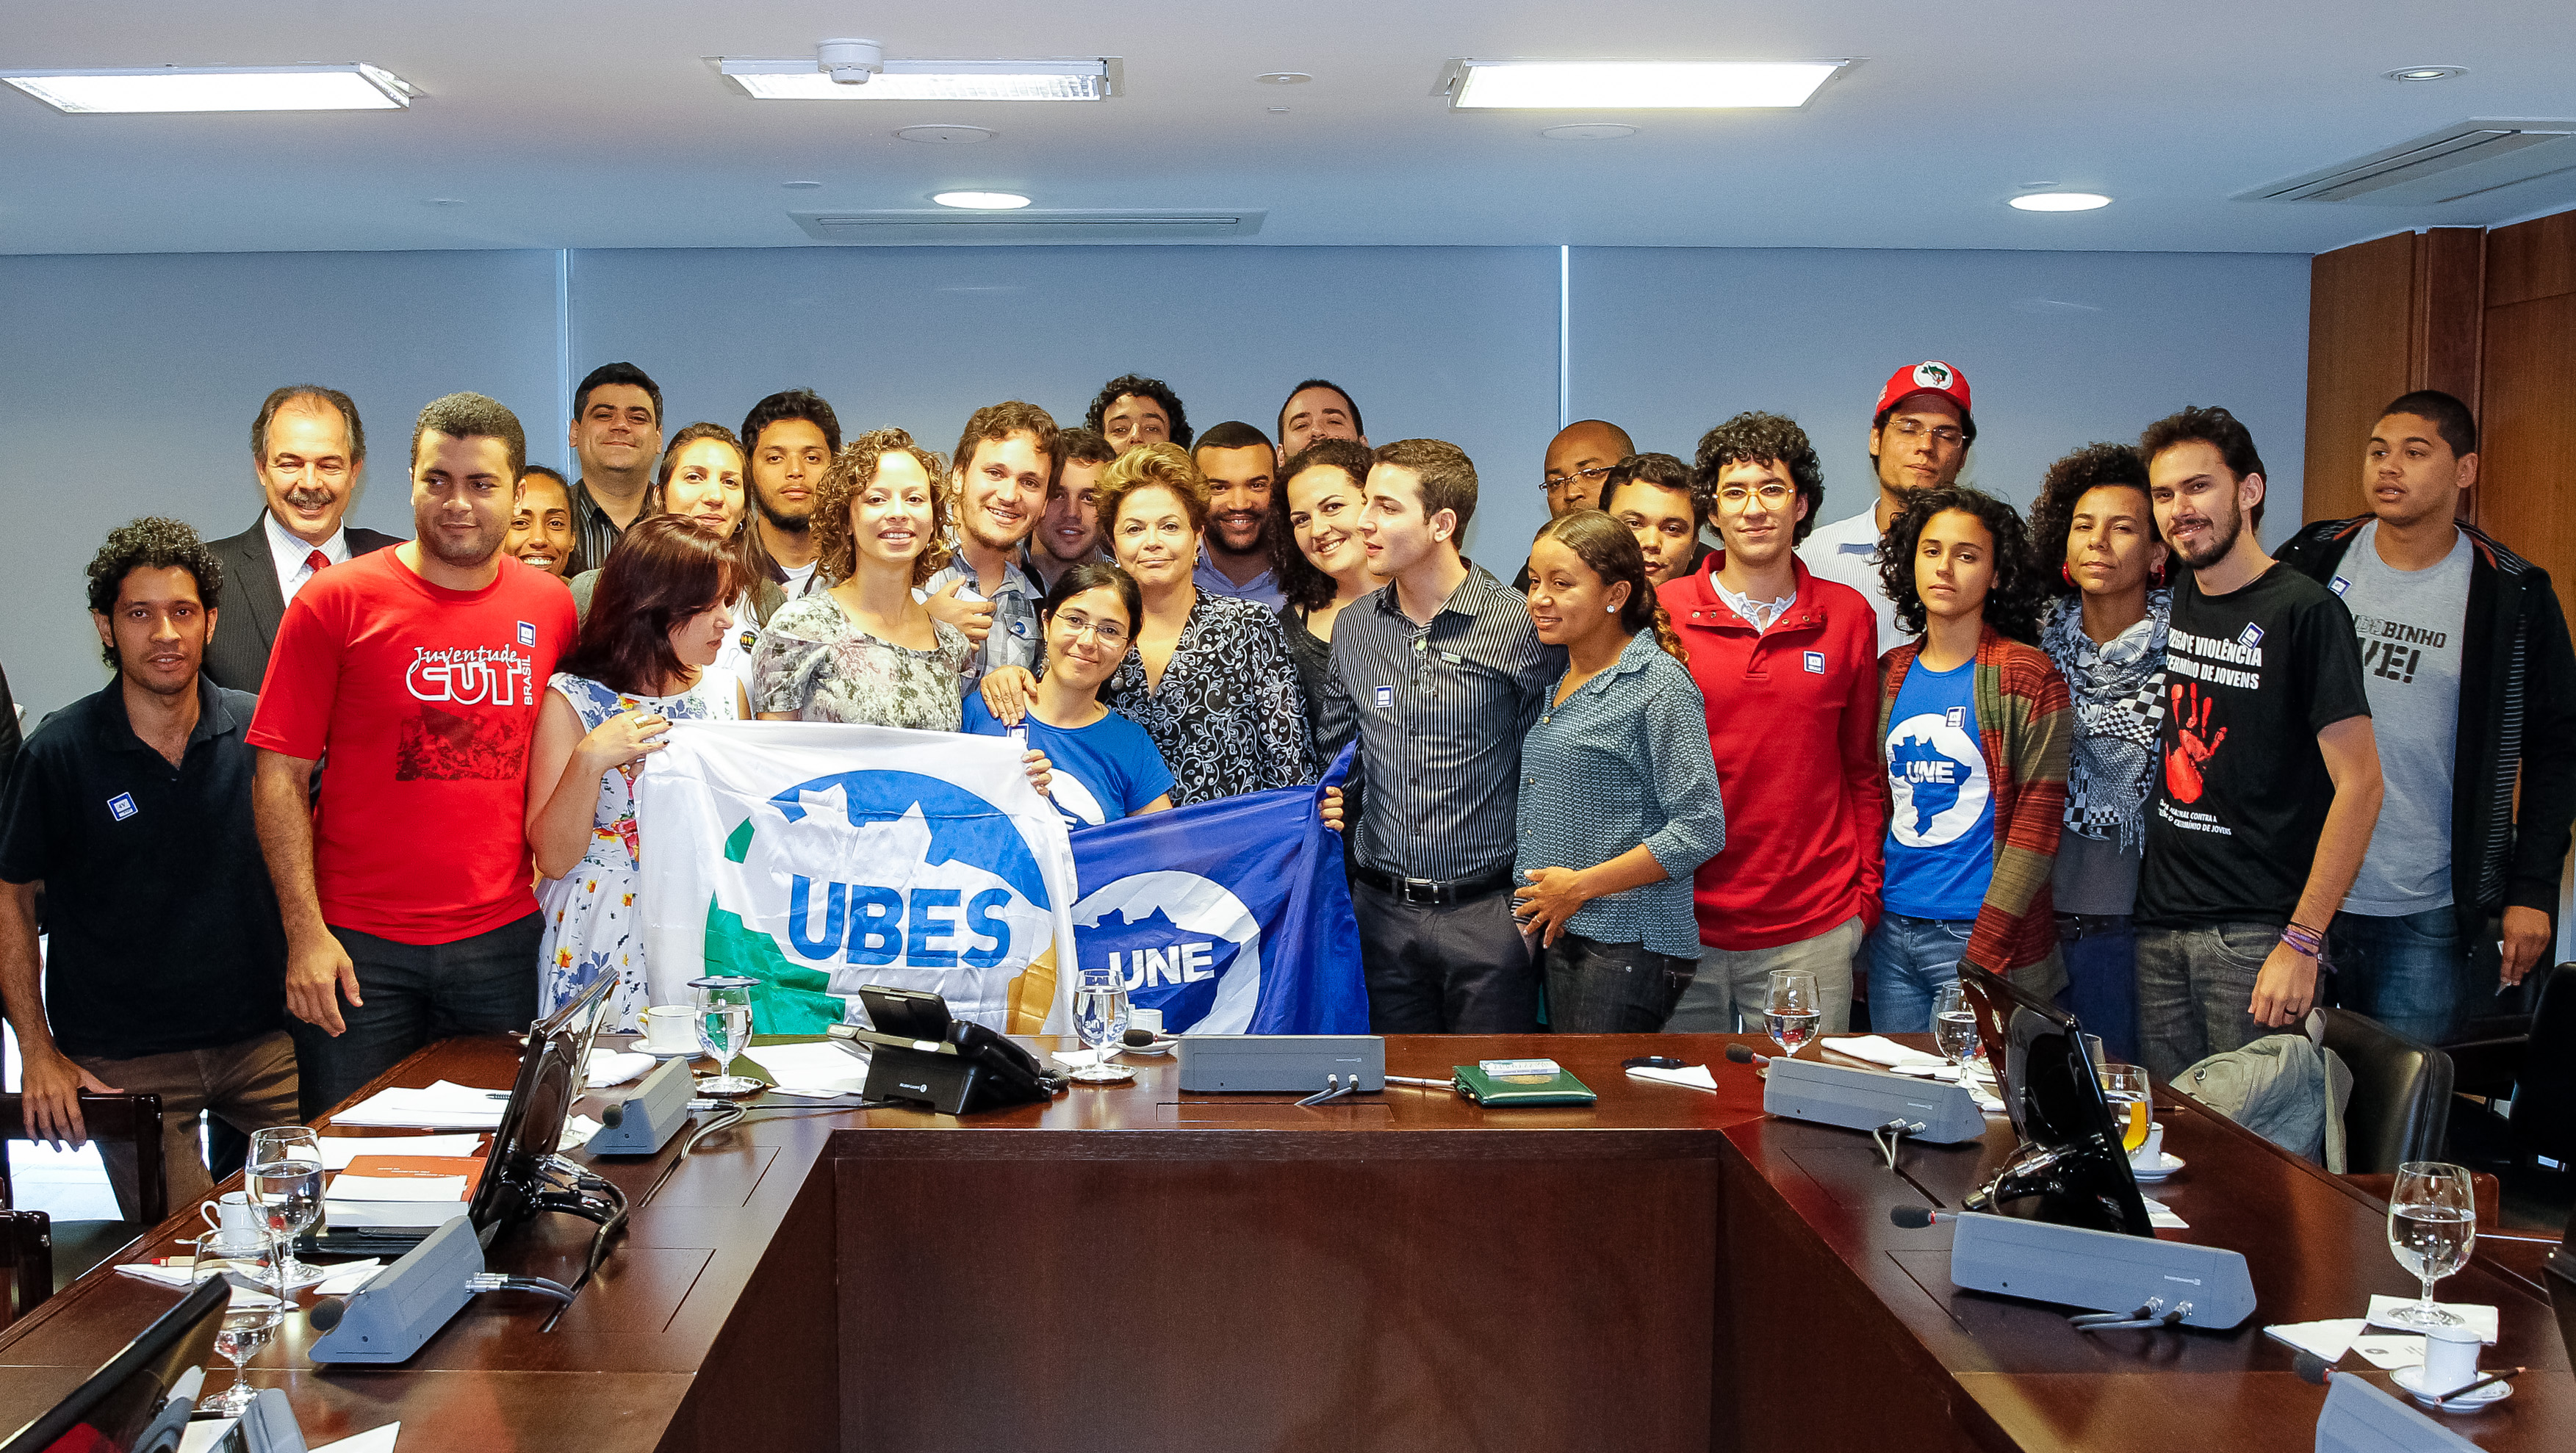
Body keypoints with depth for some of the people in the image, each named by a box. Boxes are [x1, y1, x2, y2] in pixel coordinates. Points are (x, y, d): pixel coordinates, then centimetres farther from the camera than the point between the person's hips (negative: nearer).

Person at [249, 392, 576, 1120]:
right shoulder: (335, 602, -4)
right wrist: (306, 933, -11)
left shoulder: (552, 607, 5)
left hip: (503, 943, 3)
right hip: (360, 949, -2)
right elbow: (280, 775, -5)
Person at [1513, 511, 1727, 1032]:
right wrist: (1530, 901, 9)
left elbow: (1700, 829, -16)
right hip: (1555, 937, 7)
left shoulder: (1659, 685, -11)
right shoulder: (1559, 681, 13)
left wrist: (1580, 886, -14)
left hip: (1627, 948, -7)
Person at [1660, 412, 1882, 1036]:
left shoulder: (1849, 616, 5)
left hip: (1813, 931, 1)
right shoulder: (1661, 612, 0)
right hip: (1683, 926, -1)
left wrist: (1866, 891, 7)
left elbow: (1862, 768, 12)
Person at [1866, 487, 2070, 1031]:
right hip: (1891, 930, 5)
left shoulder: (2028, 677, -6)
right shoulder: (1891, 675, 11)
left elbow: (2037, 821, -10)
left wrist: (1985, 950, -16)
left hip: (1980, 932, -5)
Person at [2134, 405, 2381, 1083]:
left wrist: (2301, 942, -17)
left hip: (2255, 935, -6)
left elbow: (2359, 784, -13)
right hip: (2159, 925, 6)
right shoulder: (2169, 606, 10)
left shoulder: (2305, 612, -9)